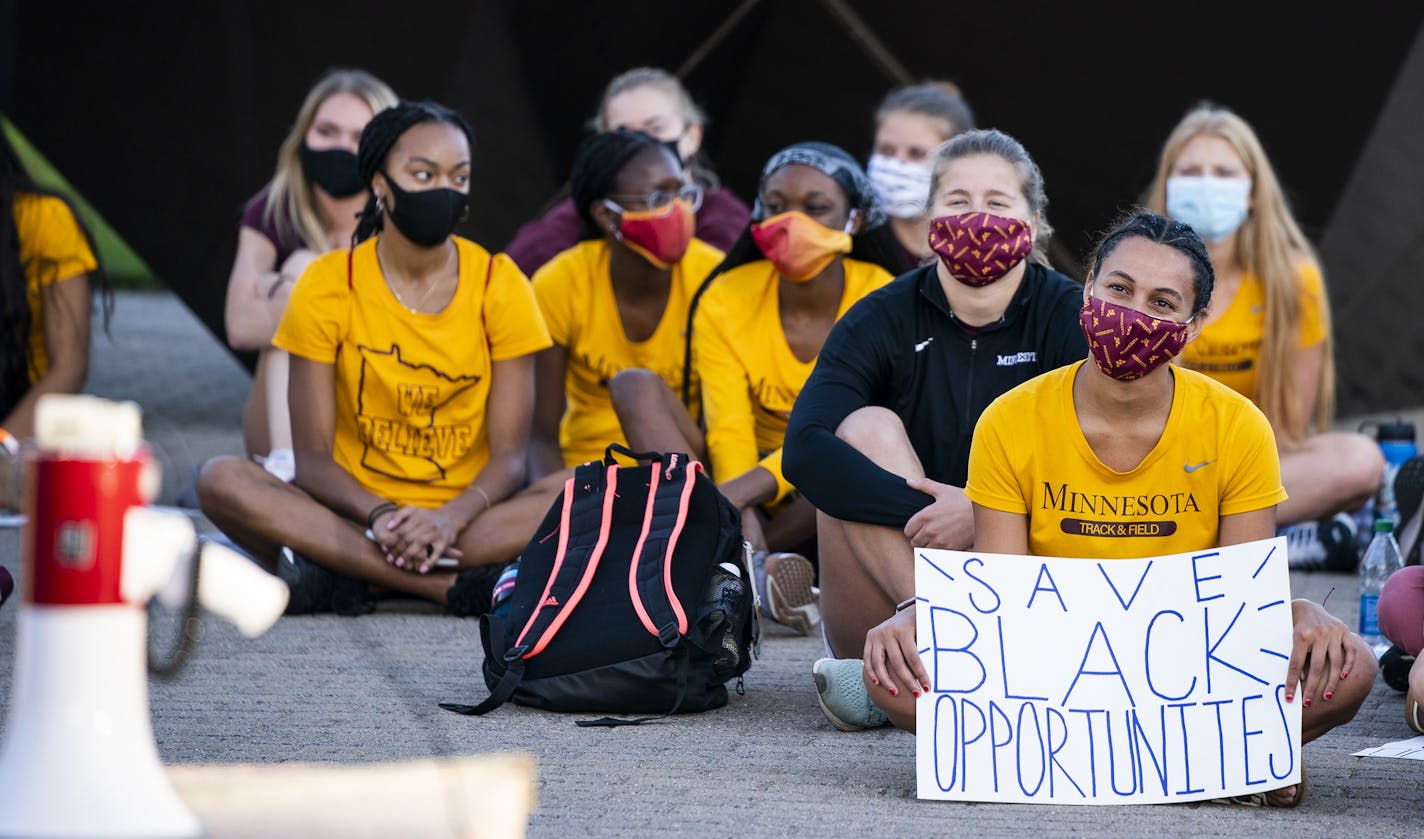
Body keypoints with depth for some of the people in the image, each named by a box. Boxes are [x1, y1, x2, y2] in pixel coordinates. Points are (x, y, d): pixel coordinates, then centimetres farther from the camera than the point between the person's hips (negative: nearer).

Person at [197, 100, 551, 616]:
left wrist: (451, 519, -25)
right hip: (356, 511, 0)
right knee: (222, 481, -28)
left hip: (465, 514, 0)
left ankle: (343, 575, -30)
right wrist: (379, 516, -25)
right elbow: (312, 458, -5)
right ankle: (456, 586, -33)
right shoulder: (329, 284, -1)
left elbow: (509, 457, -4)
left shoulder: (498, 284, 1)